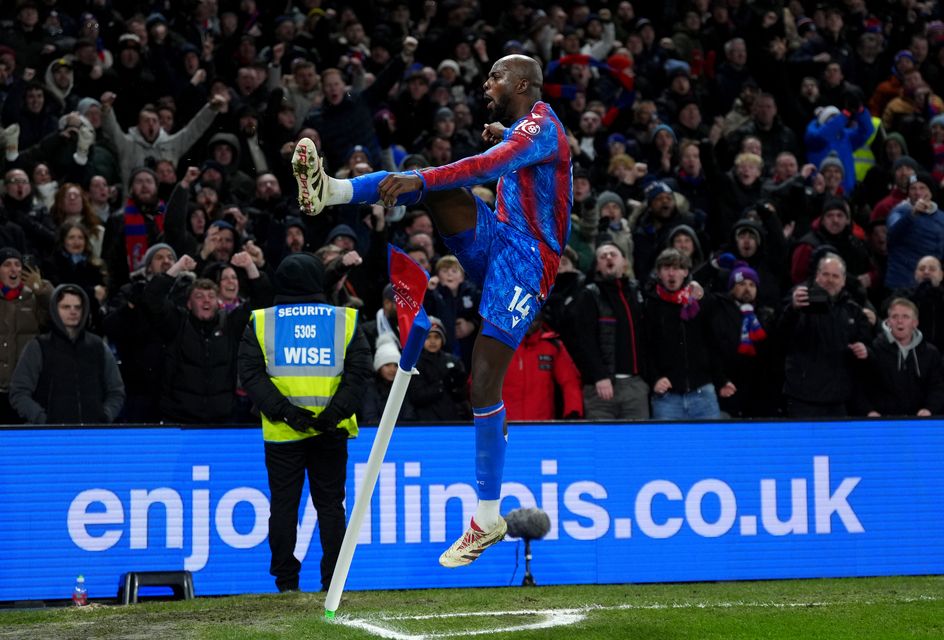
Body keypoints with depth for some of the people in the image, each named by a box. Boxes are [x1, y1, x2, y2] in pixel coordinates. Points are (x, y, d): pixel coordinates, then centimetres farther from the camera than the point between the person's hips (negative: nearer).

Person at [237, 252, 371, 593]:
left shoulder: (260, 323, 6)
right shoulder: (345, 320, 7)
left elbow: (250, 374, -4)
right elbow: (359, 372, -3)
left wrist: (284, 411, -11)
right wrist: (335, 412, -10)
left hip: (281, 433, -1)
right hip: (331, 433, 1)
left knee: (283, 505, 5)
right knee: (330, 505, 7)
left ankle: (286, 583, 6)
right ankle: (333, 582, 5)